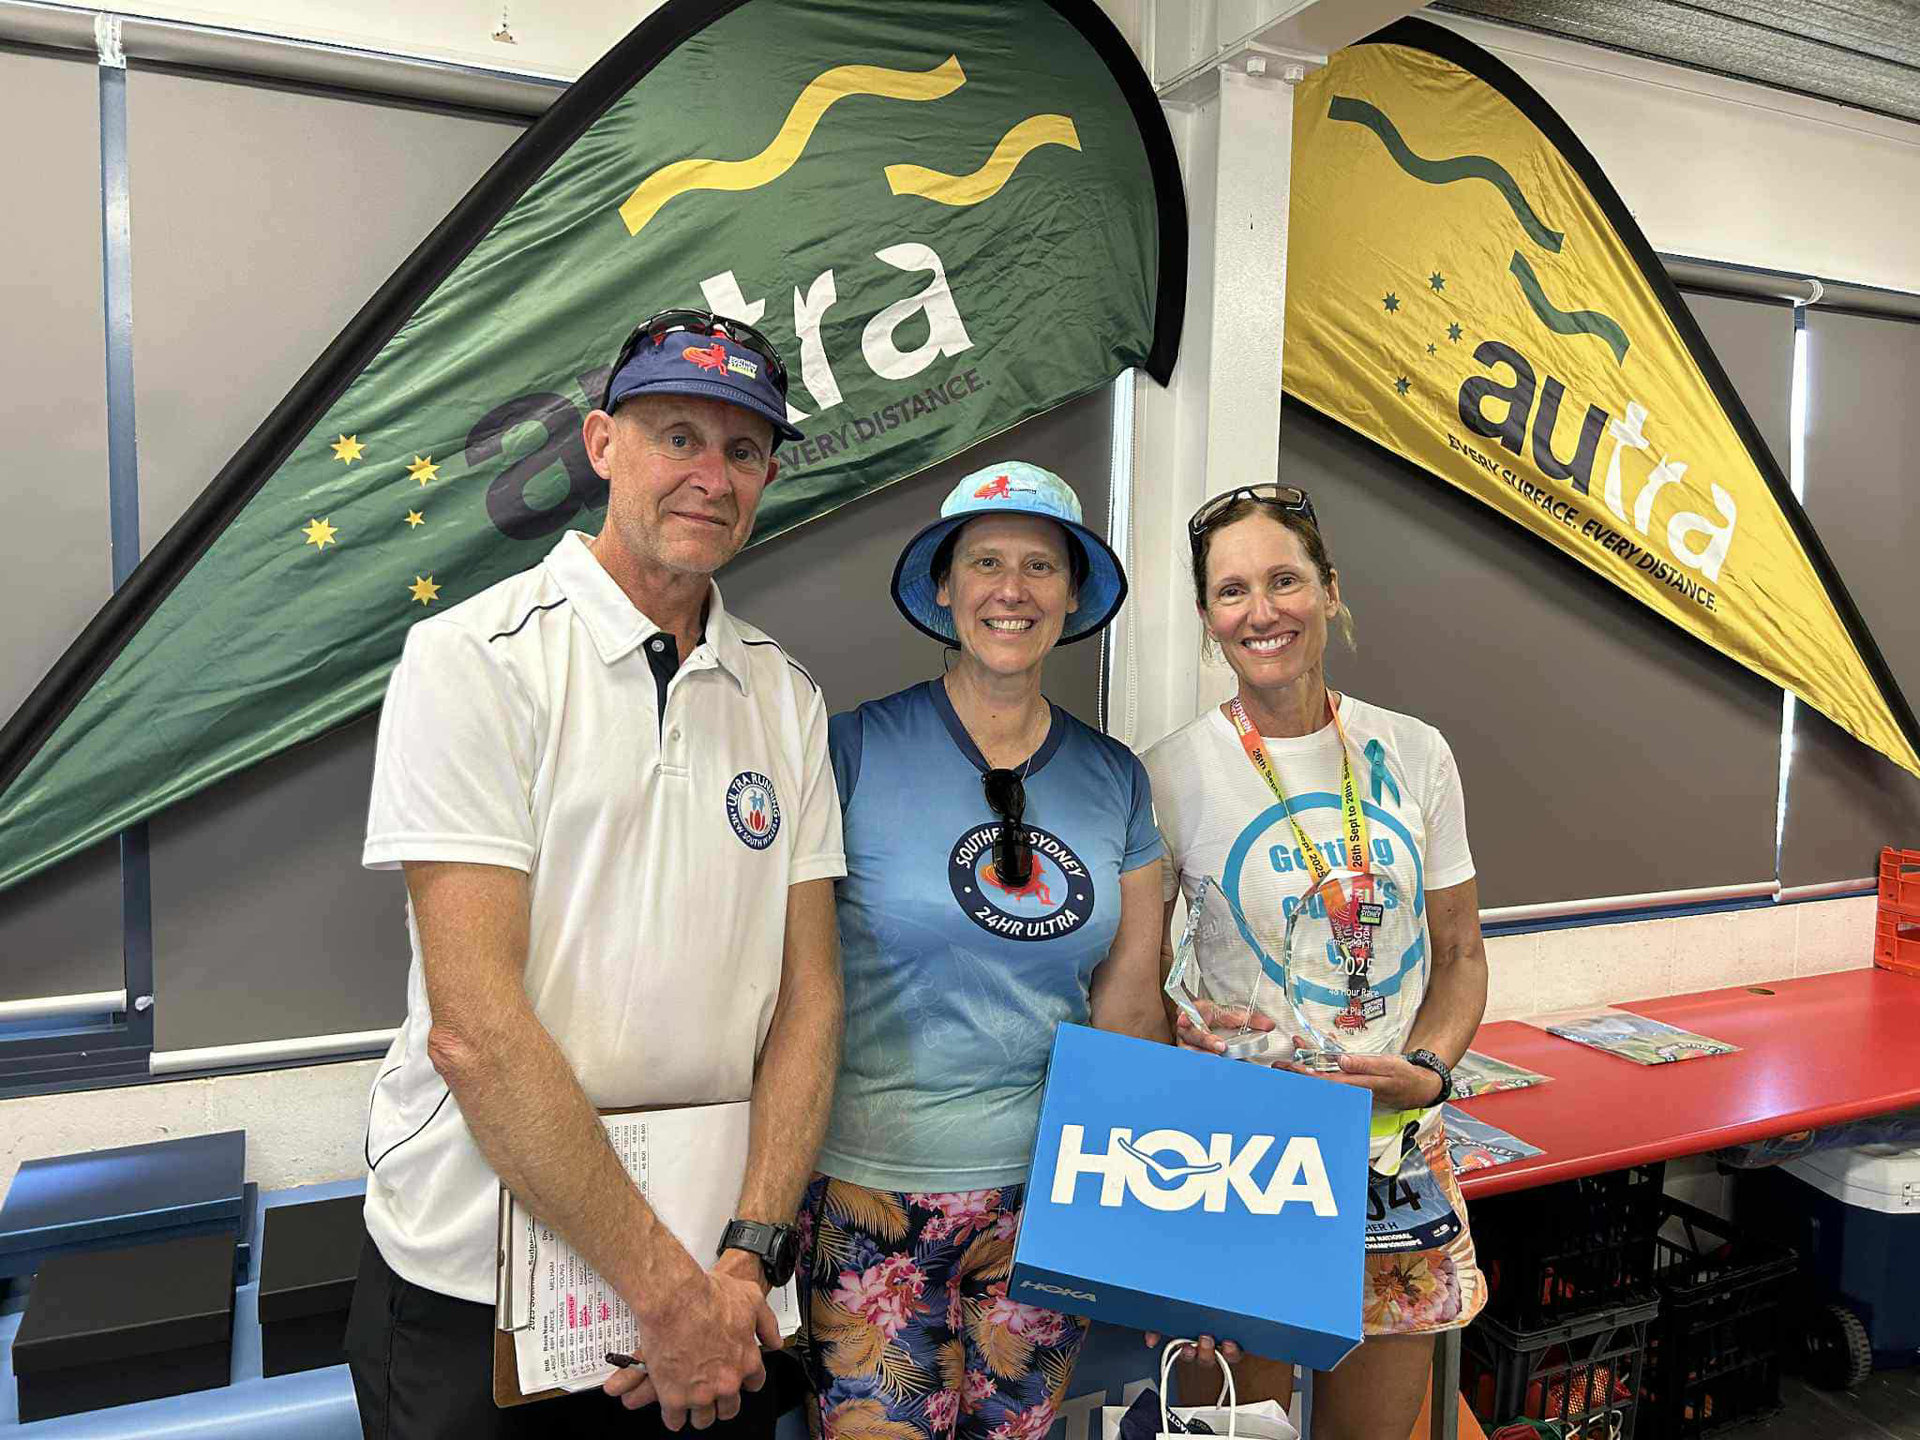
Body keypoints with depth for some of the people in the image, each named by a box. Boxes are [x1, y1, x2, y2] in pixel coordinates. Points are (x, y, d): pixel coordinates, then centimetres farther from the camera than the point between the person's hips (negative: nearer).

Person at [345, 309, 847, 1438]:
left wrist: (751, 1250, -10)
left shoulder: (787, 697, 2)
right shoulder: (475, 658, -13)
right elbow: (473, 1024, -19)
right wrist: (663, 1284, -18)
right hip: (474, 1285, -4)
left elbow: (810, 993, 0)